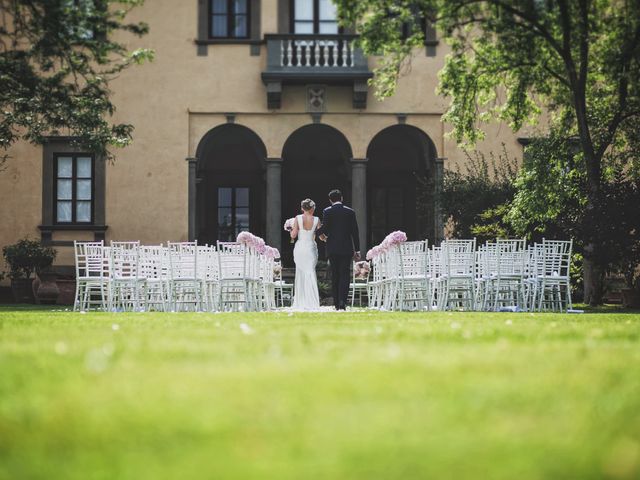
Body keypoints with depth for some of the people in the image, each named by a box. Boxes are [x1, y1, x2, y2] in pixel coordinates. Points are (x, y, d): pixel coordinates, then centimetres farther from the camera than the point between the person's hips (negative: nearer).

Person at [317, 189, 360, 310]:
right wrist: (357, 250, 7)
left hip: (332, 249, 0)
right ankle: (342, 301, -14)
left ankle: (336, 303, 8)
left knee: (335, 276, 8)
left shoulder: (327, 212, -2)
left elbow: (324, 228, -12)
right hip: (346, 249, 0)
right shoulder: (350, 212, 3)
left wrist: (320, 234, 12)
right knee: (345, 275, 0)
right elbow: (354, 232, 3)